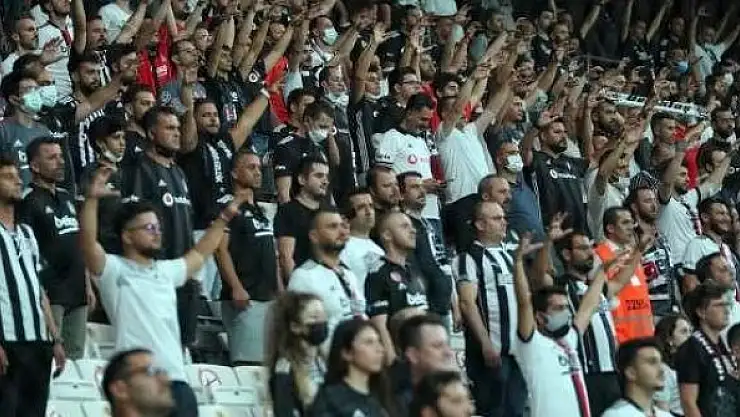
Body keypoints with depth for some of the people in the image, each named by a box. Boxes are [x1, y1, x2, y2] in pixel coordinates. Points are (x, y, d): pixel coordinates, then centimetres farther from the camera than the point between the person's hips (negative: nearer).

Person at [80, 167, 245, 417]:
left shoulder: (166, 271, 22)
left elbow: (199, 254, 38)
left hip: (175, 378, 7)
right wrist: (92, 198, -29)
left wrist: (224, 218, 41)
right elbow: (88, 241, -17)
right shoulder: (113, 270, 0)